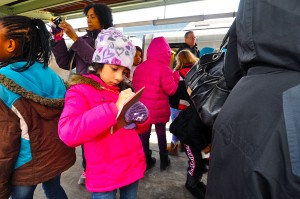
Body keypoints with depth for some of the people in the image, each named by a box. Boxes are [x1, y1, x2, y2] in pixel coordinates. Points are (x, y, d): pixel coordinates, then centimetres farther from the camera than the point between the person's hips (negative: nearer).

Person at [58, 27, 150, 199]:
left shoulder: (123, 89, 5)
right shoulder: (80, 90, -11)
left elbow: (139, 128, 10)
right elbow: (68, 133, -28)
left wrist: (141, 117, -13)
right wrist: (114, 108, -32)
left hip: (133, 166, 5)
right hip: (104, 176, -5)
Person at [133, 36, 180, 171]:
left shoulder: (139, 67, 1)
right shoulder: (164, 69, -16)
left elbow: (134, 85, 10)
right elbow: (171, 90, -15)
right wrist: (176, 77, 0)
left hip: (142, 108, 4)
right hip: (159, 109, -4)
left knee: (144, 134, 15)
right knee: (161, 133, 14)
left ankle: (146, 161, 25)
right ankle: (164, 161, 27)